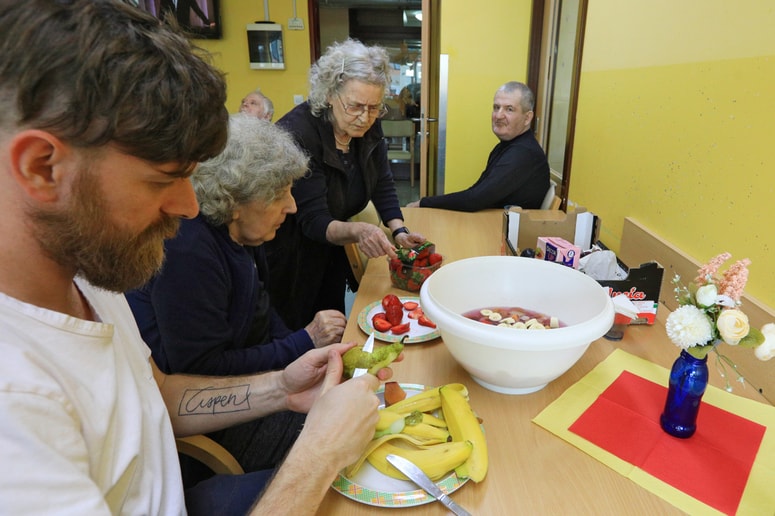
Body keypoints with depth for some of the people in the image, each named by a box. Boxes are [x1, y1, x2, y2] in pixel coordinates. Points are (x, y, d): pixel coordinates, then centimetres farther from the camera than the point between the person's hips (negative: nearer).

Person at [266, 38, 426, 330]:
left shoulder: (368, 127, -8)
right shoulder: (297, 133, -28)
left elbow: (382, 183, 0)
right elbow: (313, 220, -31)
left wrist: (399, 231, -15)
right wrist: (357, 232, -49)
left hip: (330, 254, 6)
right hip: (287, 262, -6)